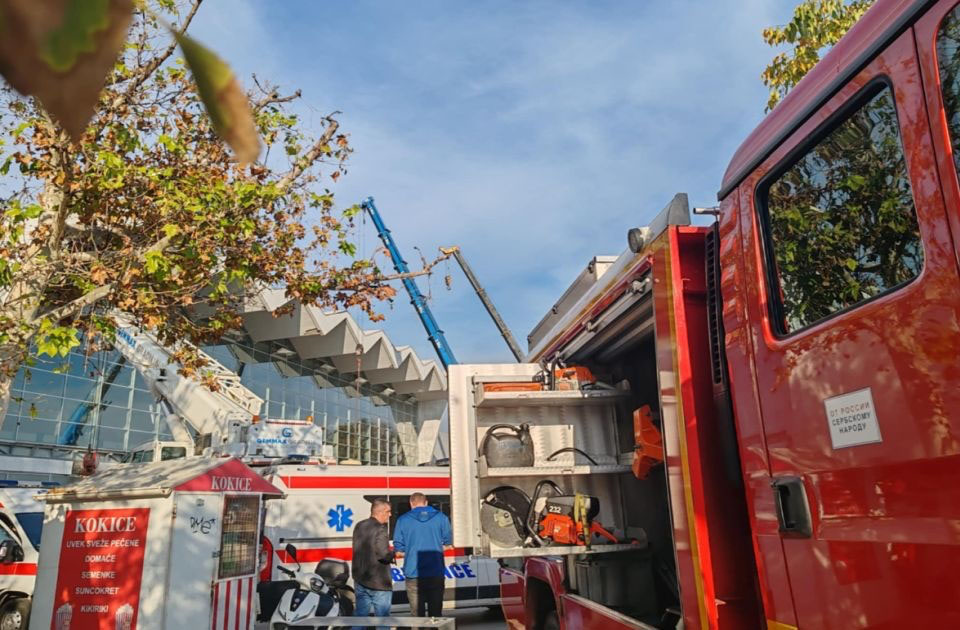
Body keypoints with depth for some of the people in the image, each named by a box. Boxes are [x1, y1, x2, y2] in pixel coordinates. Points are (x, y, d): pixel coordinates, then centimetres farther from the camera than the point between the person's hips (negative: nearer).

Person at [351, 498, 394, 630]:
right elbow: (383, 555, -25)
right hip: (378, 583, -7)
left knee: (361, 616, 15)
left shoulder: (359, 526, 7)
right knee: (382, 619, 4)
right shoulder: (380, 529, -18)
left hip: (360, 579, 7)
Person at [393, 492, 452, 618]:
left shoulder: (403, 520, -1)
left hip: (413, 573, -1)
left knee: (417, 612, 7)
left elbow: (399, 548, 1)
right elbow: (447, 543, 8)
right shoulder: (441, 517, 3)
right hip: (436, 573, 1)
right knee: (436, 611, 12)